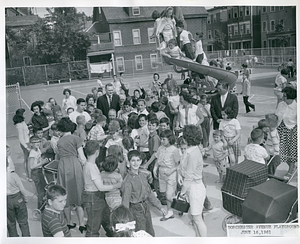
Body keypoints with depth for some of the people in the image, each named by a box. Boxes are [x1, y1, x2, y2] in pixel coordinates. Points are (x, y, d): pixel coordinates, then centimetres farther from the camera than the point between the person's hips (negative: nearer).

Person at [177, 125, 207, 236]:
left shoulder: (193, 154, -25)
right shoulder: (191, 150, 3)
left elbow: (189, 176, -21)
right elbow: (183, 164, 15)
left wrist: (182, 191, -12)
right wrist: (179, 174, -3)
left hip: (195, 188, -9)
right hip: (192, 187, 9)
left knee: (197, 218, 3)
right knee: (195, 217, 20)